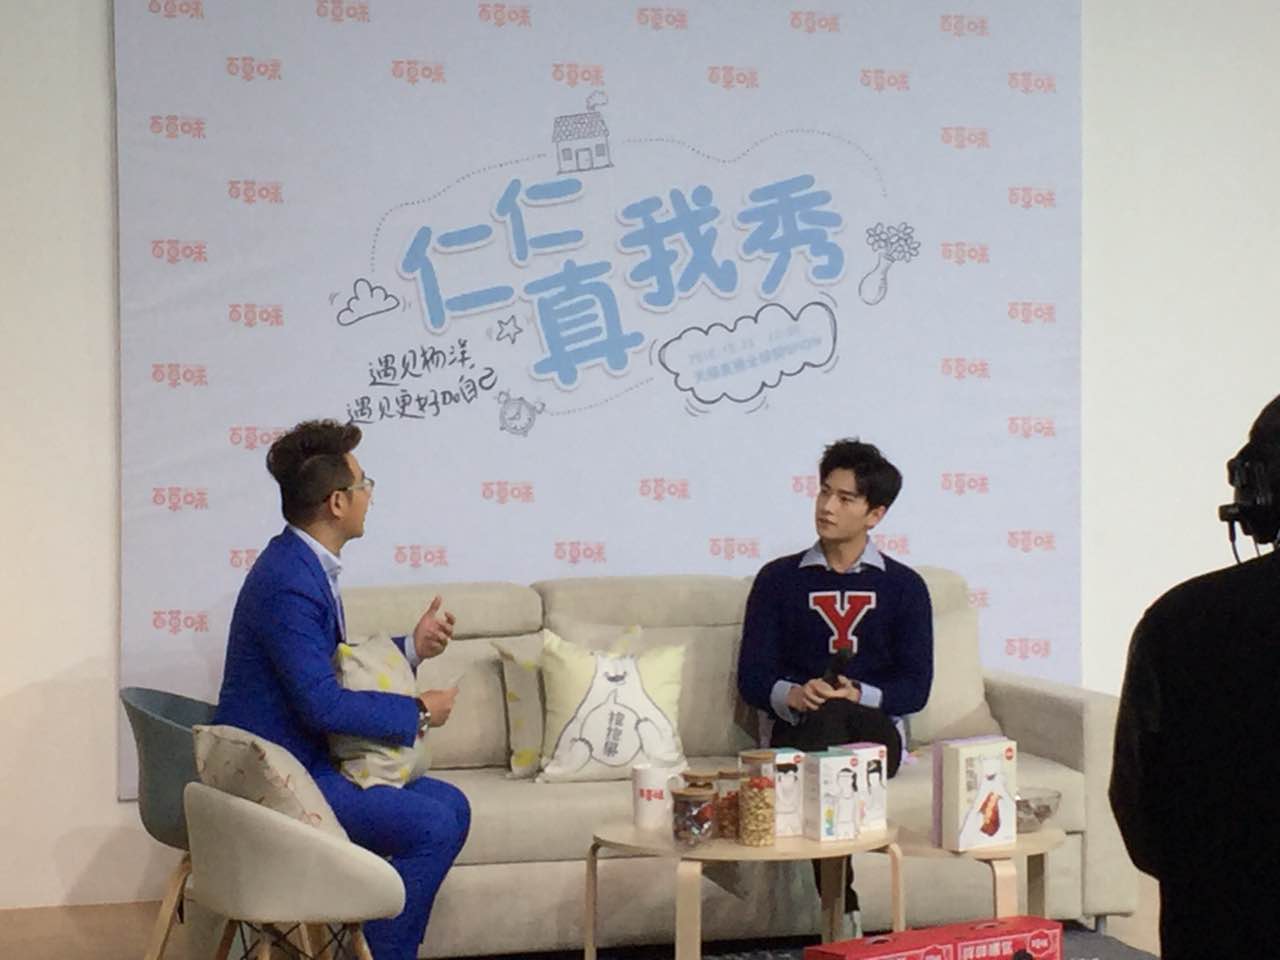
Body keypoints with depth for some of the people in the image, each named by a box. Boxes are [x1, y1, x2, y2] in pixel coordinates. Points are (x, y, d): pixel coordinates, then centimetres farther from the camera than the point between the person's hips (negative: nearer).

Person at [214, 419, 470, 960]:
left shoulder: (306, 564, 9)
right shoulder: (287, 582, -23)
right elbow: (322, 705, -26)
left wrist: (411, 648, 7)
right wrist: (418, 713, -13)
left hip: (308, 758, 10)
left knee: (451, 805, 6)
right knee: (432, 826, -18)